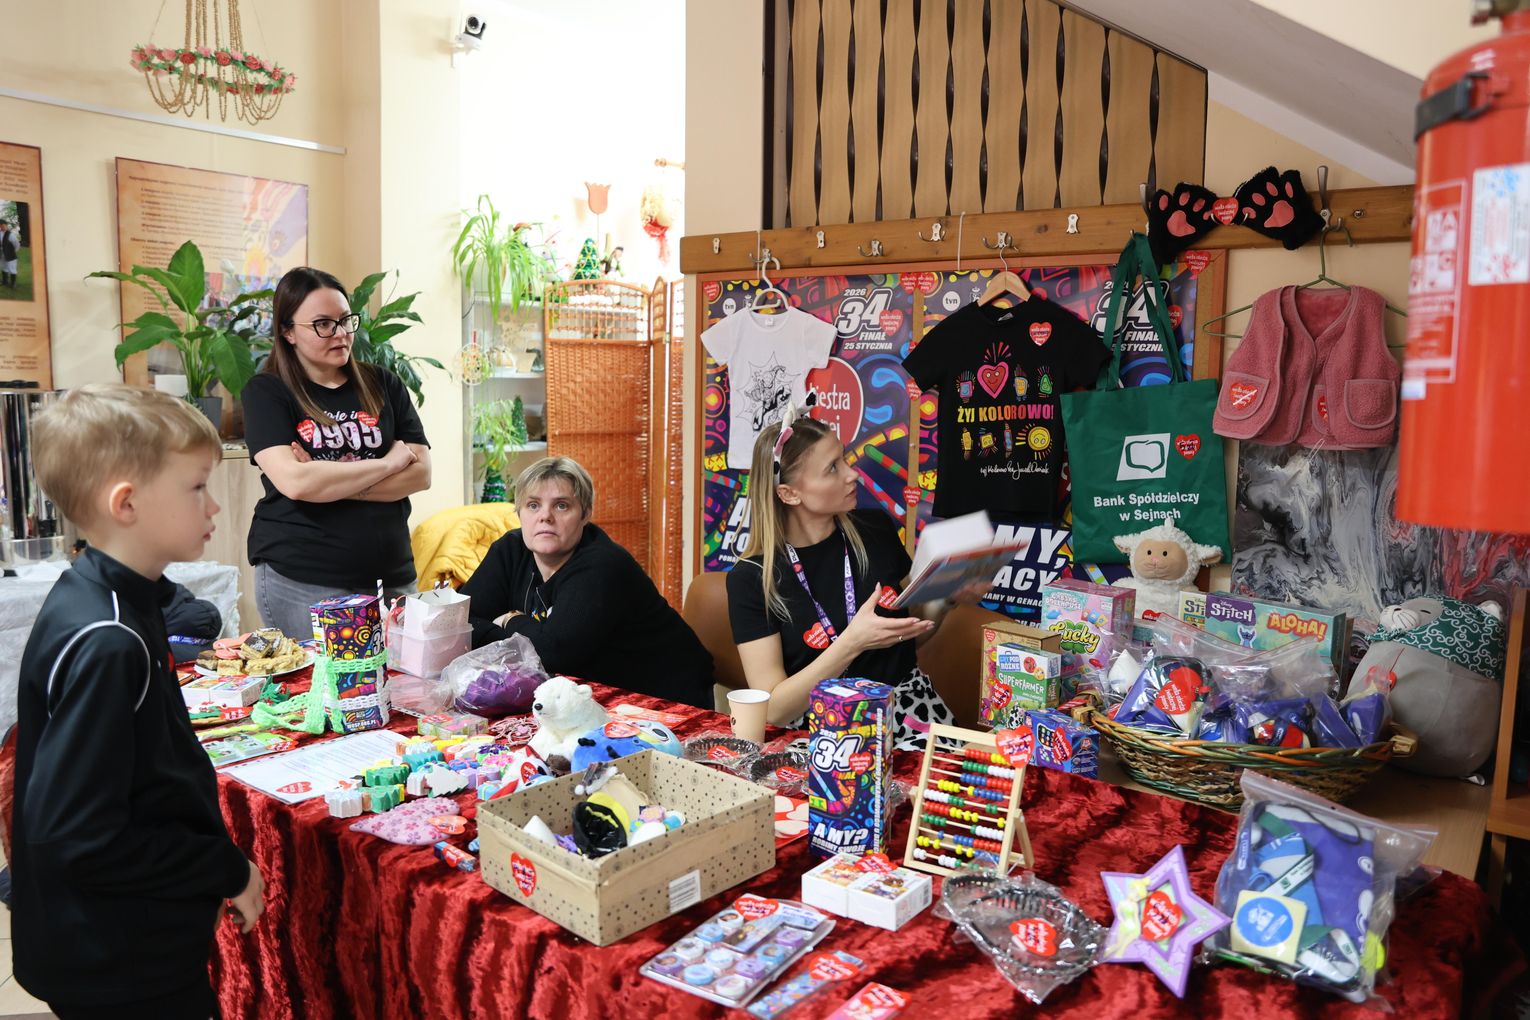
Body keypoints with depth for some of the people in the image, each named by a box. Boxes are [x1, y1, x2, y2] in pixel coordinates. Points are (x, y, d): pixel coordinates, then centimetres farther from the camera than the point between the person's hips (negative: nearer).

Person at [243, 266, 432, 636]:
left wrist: (329, 482, -11)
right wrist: (387, 463, -8)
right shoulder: (266, 393, 0)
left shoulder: (382, 384, 9)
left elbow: (421, 473, -1)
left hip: (391, 576, 3)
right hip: (300, 583, -3)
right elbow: (294, 482, -15)